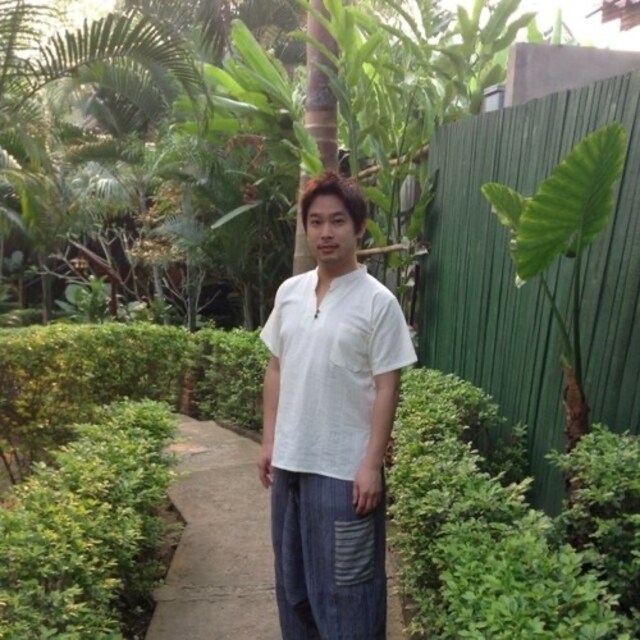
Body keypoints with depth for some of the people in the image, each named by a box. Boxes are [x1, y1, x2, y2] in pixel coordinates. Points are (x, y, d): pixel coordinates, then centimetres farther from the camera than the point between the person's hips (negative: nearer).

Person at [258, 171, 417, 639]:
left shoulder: (378, 302, -12)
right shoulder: (289, 293, 4)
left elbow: (386, 388, -12)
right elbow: (276, 369, 10)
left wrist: (372, 464, -14)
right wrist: (269, 441, 8)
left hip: (345, 468, -5)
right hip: (291, 460, 6)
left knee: (347, 582, 9)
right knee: (293, 574, 21)